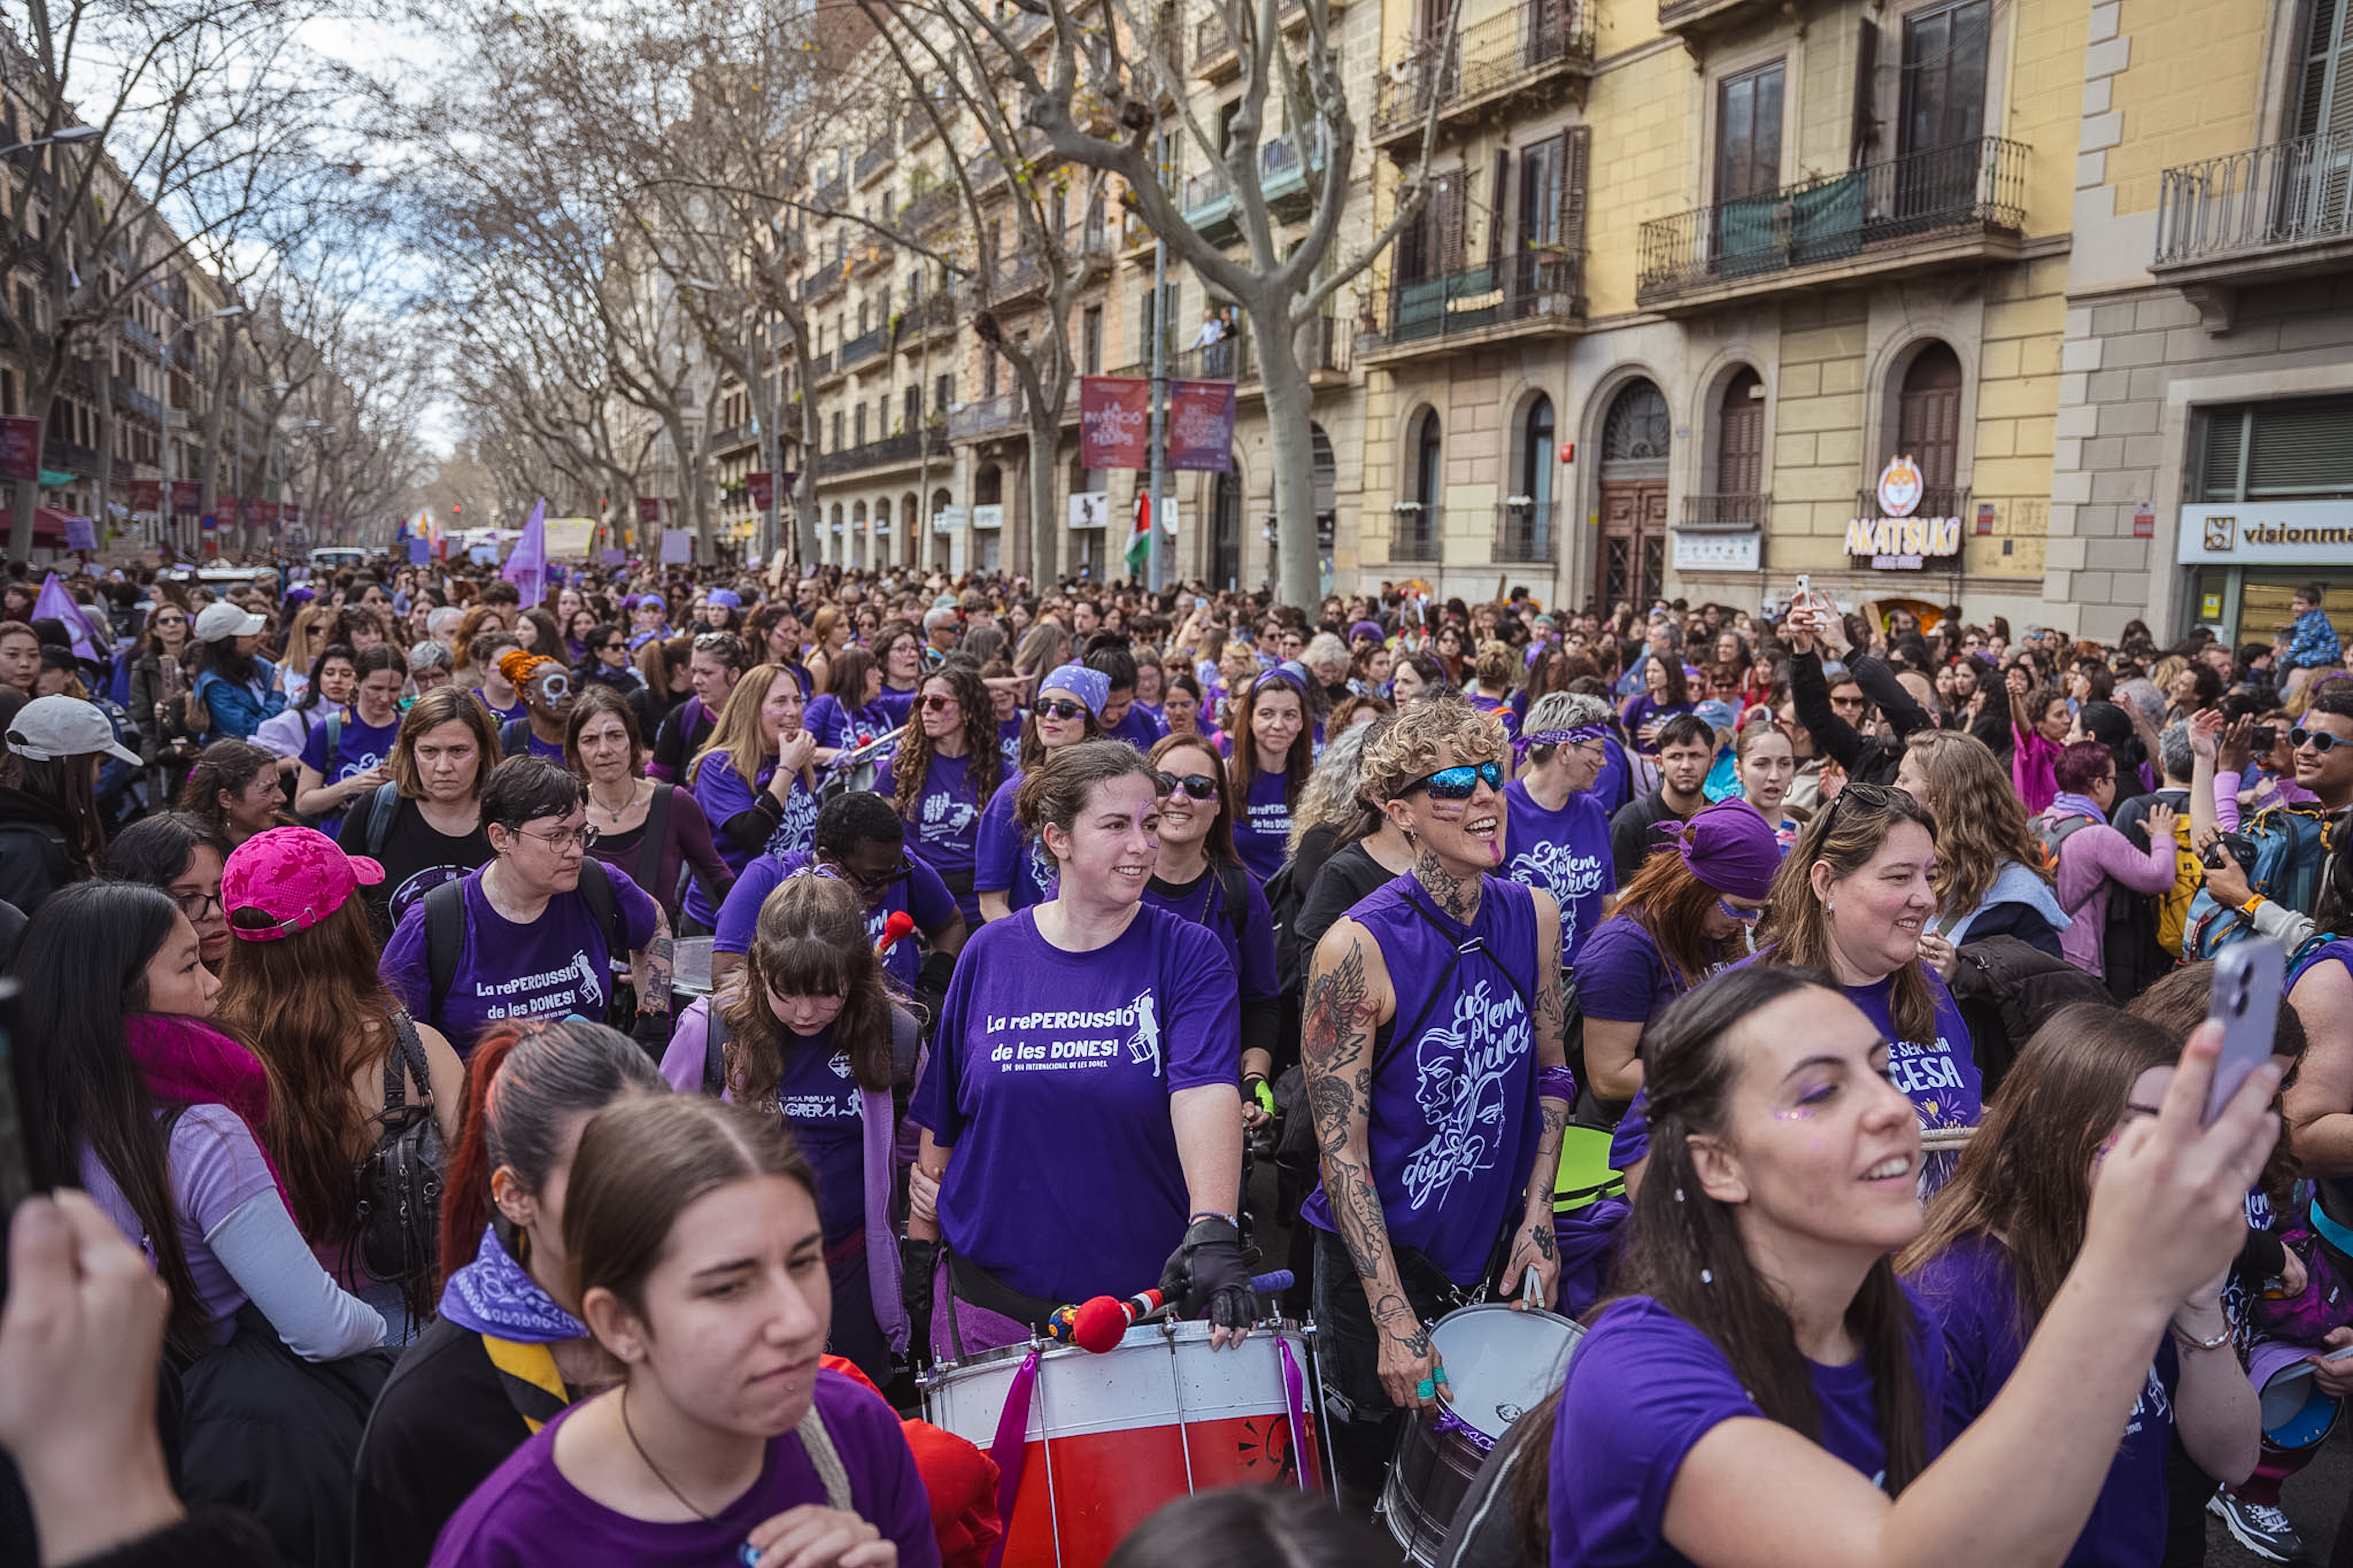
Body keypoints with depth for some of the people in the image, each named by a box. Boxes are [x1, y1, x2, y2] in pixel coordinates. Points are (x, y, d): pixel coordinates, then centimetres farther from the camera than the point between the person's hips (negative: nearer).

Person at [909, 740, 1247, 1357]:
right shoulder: (991, 953, -1)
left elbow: (1206, 1091, -23)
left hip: (1146, 1289, -1)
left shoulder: (1187, 955, -7)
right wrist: (920, 1240, 11)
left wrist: (1213, 1230, -37)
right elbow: (941, 1117, 8)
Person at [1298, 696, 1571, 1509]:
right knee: (1369, 1487, 13)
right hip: (1382, 1258, -5)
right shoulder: (1358, 947, -22)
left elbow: (1549, 1073, 7)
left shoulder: (1534, 916, -4)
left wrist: (1537, 1216, -2)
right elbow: (1340, 1145, -20)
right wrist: (1393, 1316, -22)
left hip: (1497, 1249, 5)